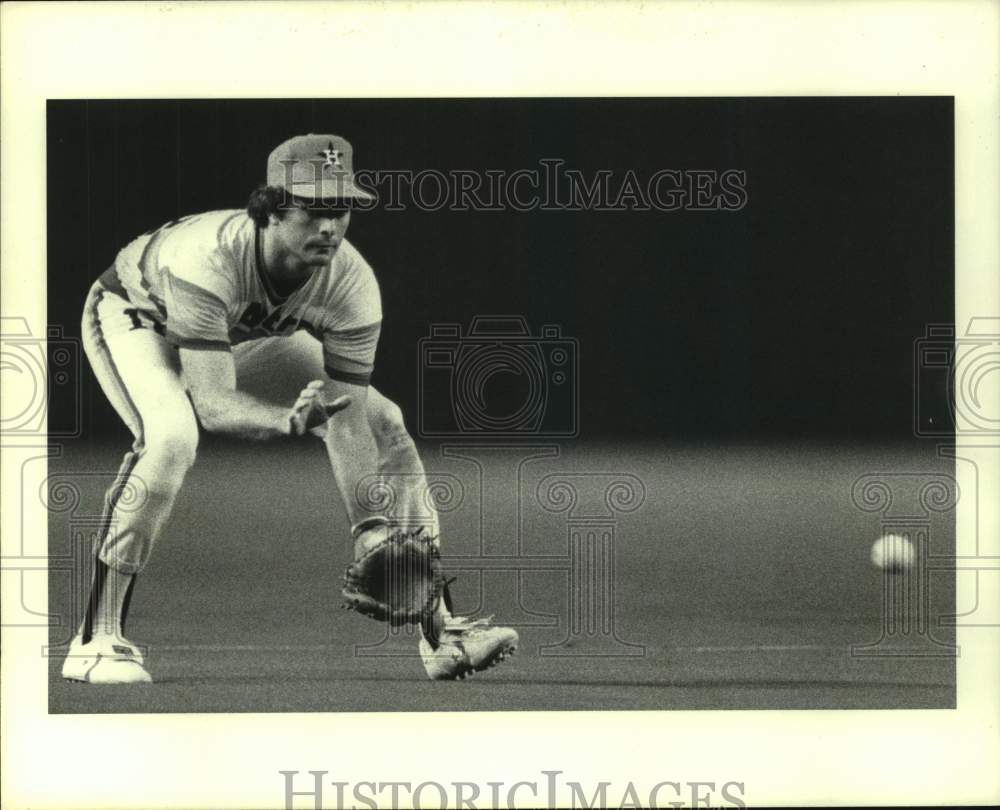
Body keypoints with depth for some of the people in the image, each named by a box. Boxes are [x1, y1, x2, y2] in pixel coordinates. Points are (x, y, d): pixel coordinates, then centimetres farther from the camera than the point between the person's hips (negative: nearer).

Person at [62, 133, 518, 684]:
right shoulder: (206, 257, -43)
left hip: (248, 336, 6)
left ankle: (440, 632, 2)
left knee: (386, 425, -5)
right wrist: (292, 420, -63)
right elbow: (212, 406, -45)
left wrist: (372, 534, -33)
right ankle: (97, 643, -27)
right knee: (171, 436, -37)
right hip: (134, 314, -5)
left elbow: (349, 421, -25)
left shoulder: (352, 282, -29)